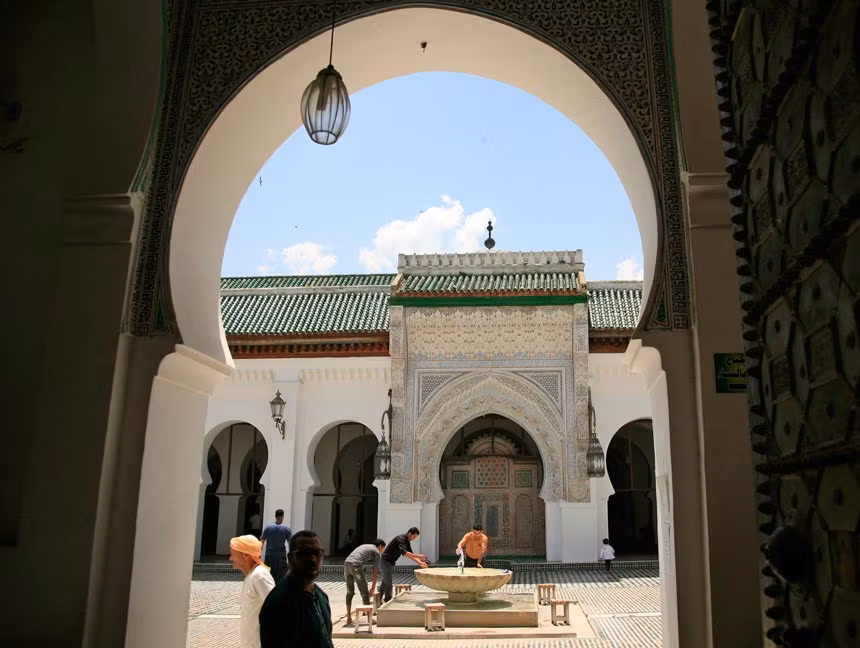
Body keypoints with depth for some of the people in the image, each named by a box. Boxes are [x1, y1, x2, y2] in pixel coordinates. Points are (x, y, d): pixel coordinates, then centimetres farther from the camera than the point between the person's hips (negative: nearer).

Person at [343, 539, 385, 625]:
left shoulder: (364, 546, 34)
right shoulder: (376, 551, 13)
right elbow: (375, 570, 10)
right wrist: (373, 586, 16)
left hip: (346, 563, 7)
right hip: (356, 565, -7)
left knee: (350, 592, 17)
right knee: (364, 593, 2)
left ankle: (349, 618, 18)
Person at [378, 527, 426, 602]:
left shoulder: (407, 541, 8)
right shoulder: (401, 538, -22)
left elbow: (410, 554, 12)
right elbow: (404, 553, -34)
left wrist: (419, 562, -1)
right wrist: (418, 556, -34)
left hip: (390, 562, 10)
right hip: (385, 561, -10)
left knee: (385, 583, 17)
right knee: (389, 584, -6)